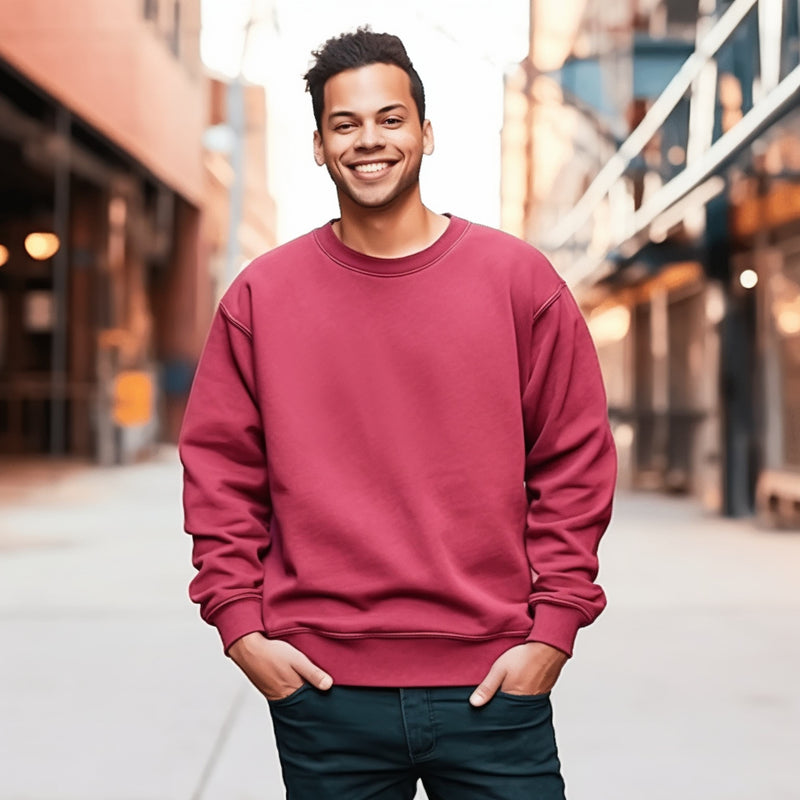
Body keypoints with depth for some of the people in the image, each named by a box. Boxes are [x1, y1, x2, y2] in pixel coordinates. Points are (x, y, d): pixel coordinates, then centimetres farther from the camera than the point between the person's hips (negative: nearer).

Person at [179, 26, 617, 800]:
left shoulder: (519, 279, 2)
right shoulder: (260, 294, 4)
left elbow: (576, 460, 3)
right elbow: (219, 470, 7)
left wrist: (554, 626, -3)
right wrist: (240, 625, -1)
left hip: (493, 682, 0)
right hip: (321, 686, 1)